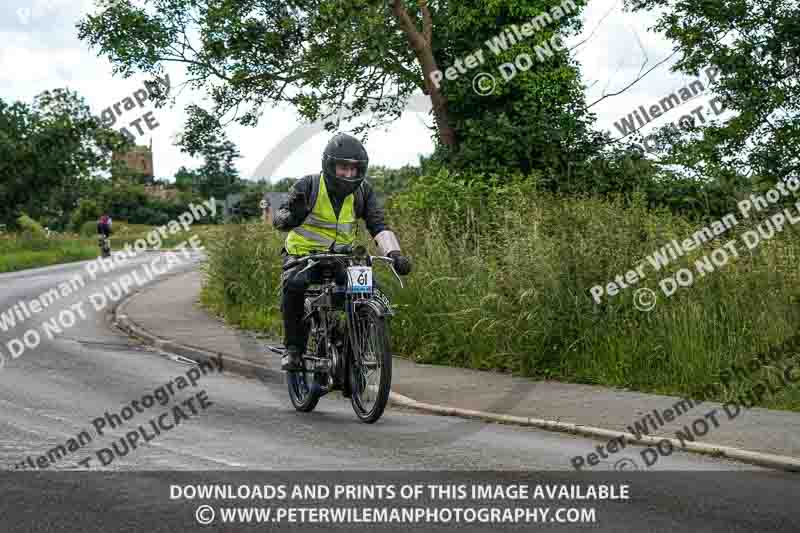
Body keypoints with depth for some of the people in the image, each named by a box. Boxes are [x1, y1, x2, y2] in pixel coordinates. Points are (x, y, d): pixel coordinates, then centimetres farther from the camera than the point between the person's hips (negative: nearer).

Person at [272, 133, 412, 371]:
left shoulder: (363, 191, -2)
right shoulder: (308, 186, -12)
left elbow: (378, 226, -10)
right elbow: (278, 219, -18)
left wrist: (394, 253, -29)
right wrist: (291, 216, -43)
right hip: (303, 254, -3)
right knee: (293, 285, -33)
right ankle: (294, 348, -17)